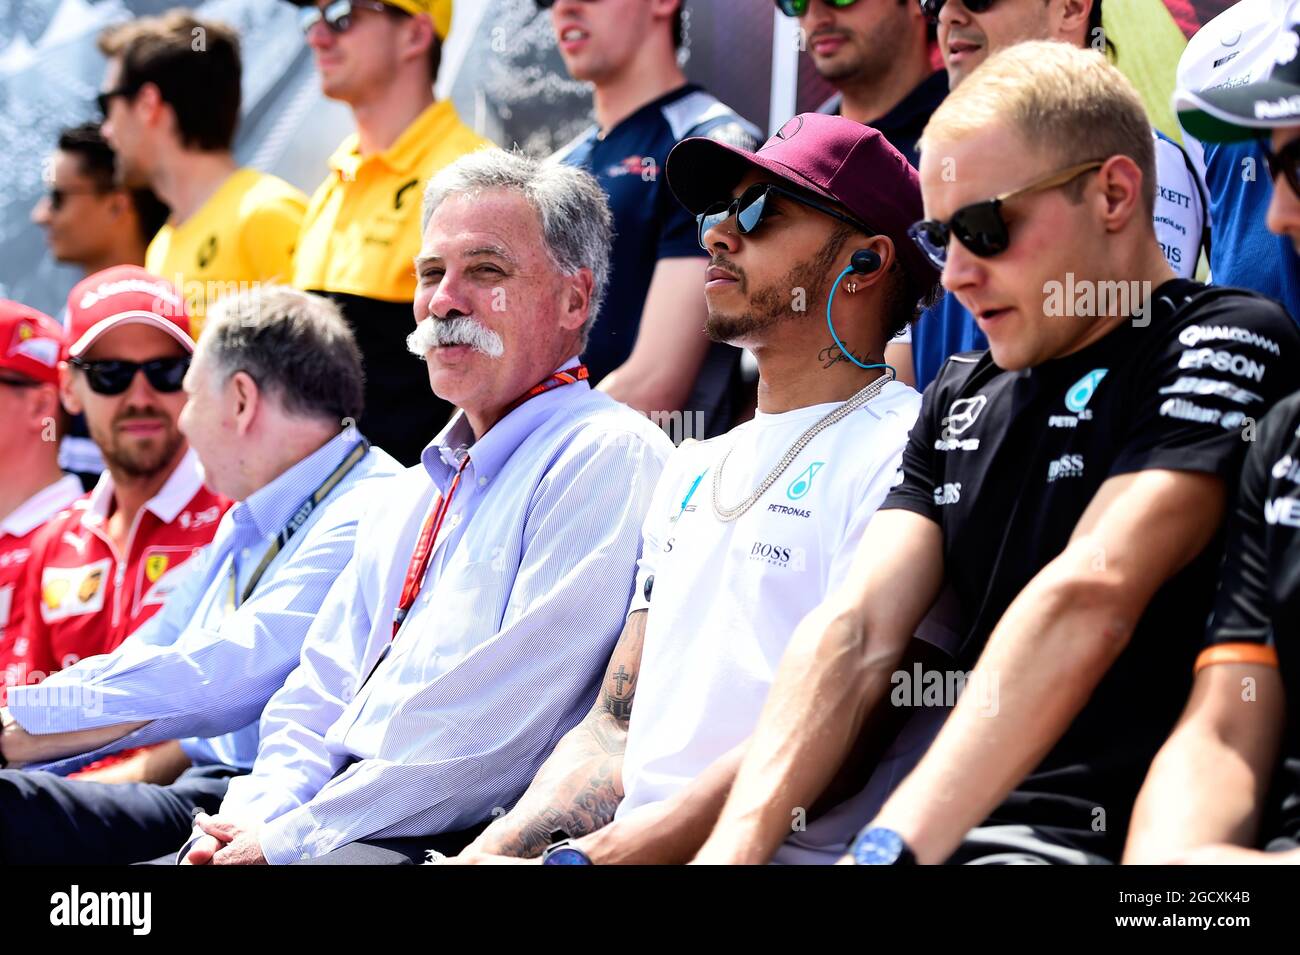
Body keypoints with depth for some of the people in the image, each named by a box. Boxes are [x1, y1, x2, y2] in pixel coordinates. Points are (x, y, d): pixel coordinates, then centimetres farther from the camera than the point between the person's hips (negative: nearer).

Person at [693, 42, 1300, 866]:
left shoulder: (1229, 343, -3)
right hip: (956, 835, 6)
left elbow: (1087, 600, -16)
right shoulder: (962, 397, 20)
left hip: (1096, 840, -6)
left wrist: (892, 846, -25)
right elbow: (857, 629, 10)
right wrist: (737, 844, -8)